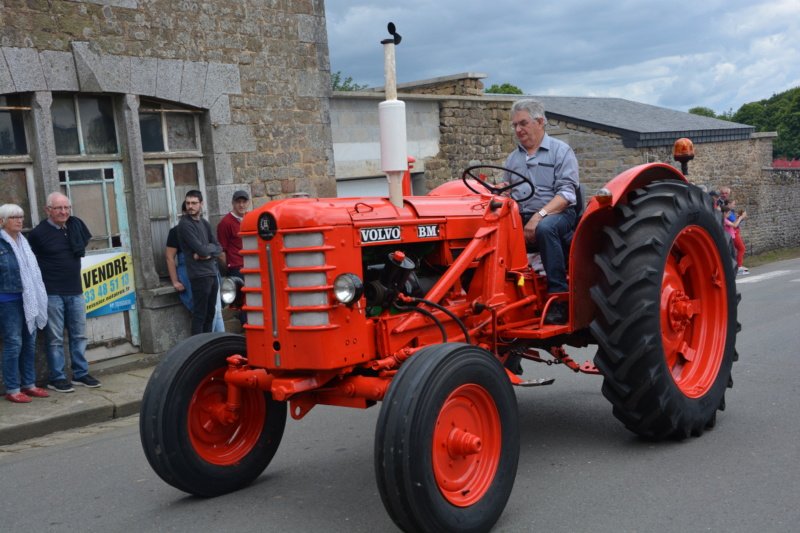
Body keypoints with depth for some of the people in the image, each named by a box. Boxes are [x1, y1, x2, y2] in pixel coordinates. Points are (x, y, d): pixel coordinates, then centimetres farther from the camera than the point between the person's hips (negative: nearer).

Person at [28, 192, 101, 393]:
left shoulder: (76, 225, 3)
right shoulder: (39, 232, -12)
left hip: (75, 291, 6)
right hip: (52, 294, -5)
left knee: (79, 335, 11)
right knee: (55, 338, 2)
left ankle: (81, 374, 21)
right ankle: (56, 378, 10)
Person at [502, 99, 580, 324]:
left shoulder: (561, 151, 2)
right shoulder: (513, 158, 21)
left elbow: (566, 193, -9)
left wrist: (539, 216, -22)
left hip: (557, 214, -5)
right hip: (521, 217, 5)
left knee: (545, 228, -39)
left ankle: (559, 297, -31)